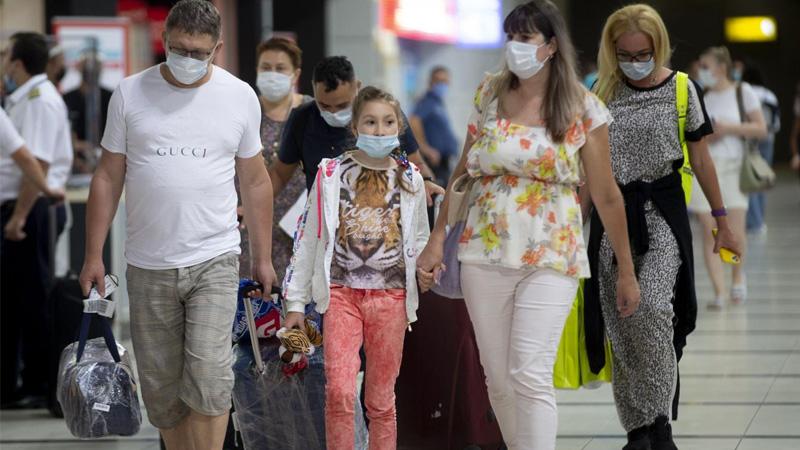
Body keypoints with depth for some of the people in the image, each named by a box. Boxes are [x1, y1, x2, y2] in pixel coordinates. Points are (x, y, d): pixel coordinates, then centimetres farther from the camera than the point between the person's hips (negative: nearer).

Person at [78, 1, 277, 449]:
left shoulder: (240, 97, 1)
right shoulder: (130, 94, 0)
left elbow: (255, 181, 9)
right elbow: (108, 178, 5)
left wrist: (263, 258, 9)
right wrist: (94, 255, 2)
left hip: (214, 261, -1)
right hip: (147, 266, 1)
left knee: (209, 379, -14)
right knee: (161, 389, 7)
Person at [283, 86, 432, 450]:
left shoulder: (410, 179, 8)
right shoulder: (332, 174, 2)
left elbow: (419, 239, 19)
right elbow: (308, 239, 7)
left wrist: (424, 270, -4)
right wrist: (296, 301, 5)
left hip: (390, 295, 2)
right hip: (342, 291, -1)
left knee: (381, 399, 6)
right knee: (338, 391, -14)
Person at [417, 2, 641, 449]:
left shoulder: (584, 109, -3)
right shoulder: (490, 93, 6)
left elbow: (607, 195, 0)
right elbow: (464, 171, 13)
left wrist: (627, 272, 3)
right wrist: (438, 237, 7)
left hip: (550, 260, -4)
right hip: (485, 254, 4)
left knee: (531, 376, -15)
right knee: (498, 378, 7)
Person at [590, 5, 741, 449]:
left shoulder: (681, 89, 0)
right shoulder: (604, 93, 5)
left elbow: (700, 158, 7)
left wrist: (721, 219, 10)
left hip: (663, 209, -3)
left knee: (652, 305, -23)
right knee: (620, 322, 1)